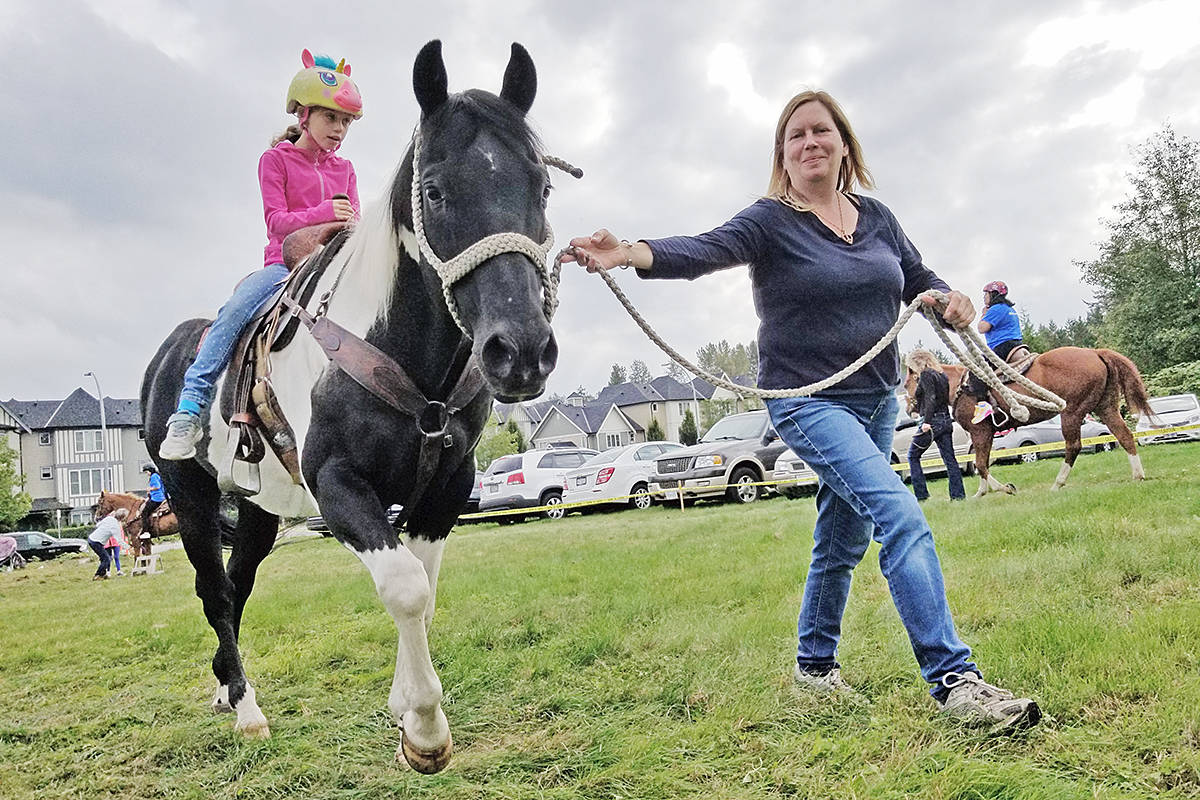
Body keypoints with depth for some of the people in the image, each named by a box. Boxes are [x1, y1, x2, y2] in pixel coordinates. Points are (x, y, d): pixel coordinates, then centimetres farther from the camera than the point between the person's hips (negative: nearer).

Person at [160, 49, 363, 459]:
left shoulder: (344, 169, 19)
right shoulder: (276, 159, 6)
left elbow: (354, 223, 13)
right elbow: (277, 220, -7)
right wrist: (323, 213, -24)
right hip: (285, 262, -4)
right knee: (237, 308, -31)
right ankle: (190, 409, -29)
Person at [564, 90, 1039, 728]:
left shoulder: (877, 217, 9)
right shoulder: (771, 221, -9)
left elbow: (919, 279, 19)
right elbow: (705, 250, -26)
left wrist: (948, 298, -5)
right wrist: (630, 254, -44)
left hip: (877, 400, 7)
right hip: (807, 402, -7)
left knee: (842, 540, 16)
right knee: (902, 517, -21)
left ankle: (814, 661, 34)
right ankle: (952, 677, -14)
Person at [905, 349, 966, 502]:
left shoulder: (926, 375, -10)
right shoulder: (942, 375, 15)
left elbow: (930, 398, -21)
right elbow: (946, 398, 17)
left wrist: (927, 421, -26)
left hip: (932, 421, -8)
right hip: (946, 421, 8)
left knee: (913, 456, 4)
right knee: (950, 459, 7)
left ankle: (921, 495, 0)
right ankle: (958, 494, 5)